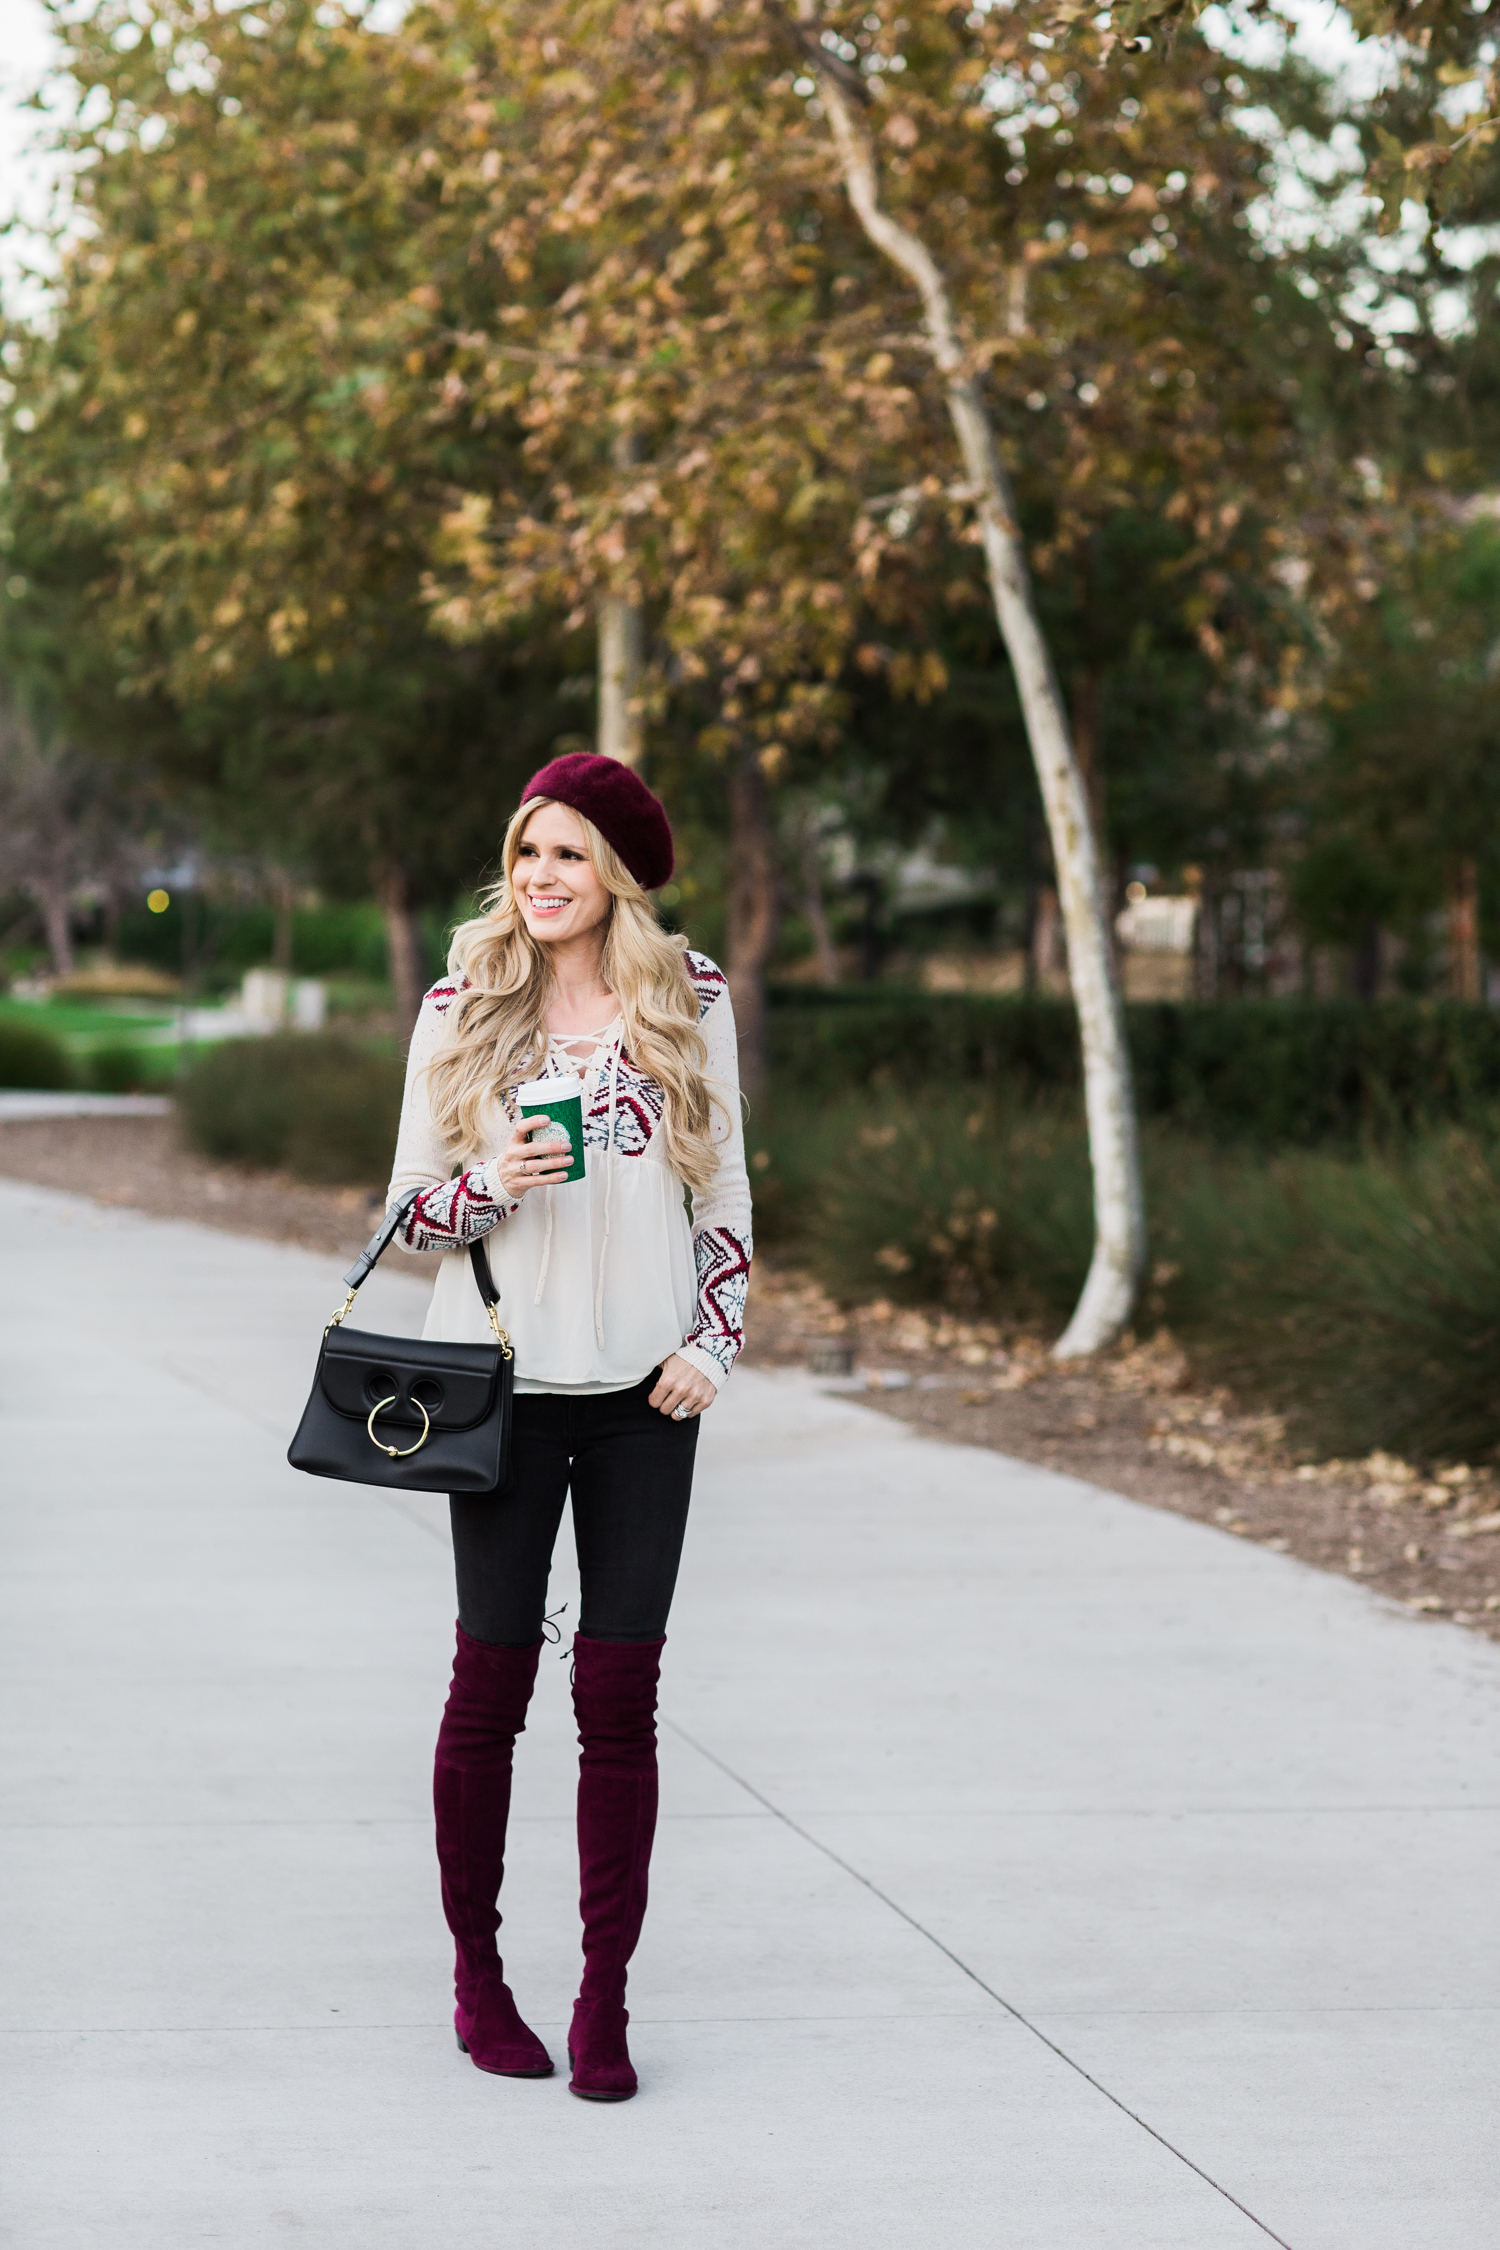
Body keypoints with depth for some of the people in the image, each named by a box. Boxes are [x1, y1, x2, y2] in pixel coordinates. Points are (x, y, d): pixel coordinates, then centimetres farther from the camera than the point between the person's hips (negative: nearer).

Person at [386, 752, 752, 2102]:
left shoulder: (690, 1002, 4)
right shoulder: (462, 1008, 2)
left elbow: (726, 1193, 11)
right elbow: (409, 1205, 4)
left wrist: (713, 1340, 0)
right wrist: (489, 1188, -17)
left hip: (643, 1389, 1)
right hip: (506, 1380, -1)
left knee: (622, 1690, -1)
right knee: (492, 1678, 3)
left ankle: (606, 1996, 7)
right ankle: (477, 1975, 18)